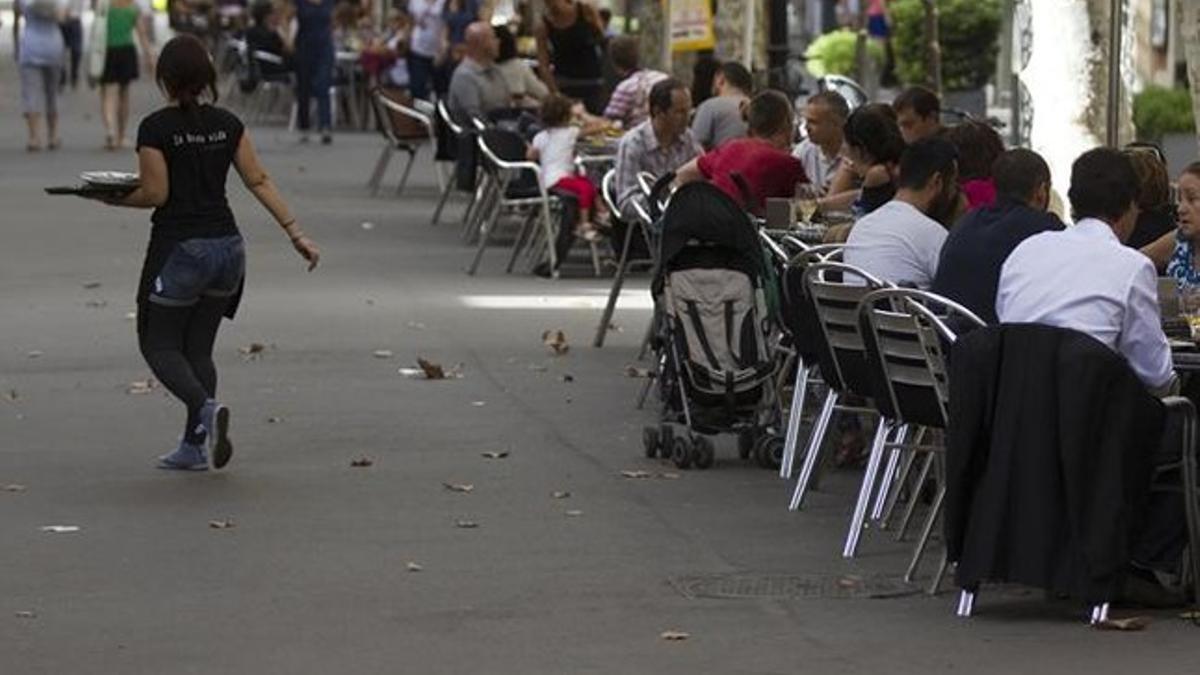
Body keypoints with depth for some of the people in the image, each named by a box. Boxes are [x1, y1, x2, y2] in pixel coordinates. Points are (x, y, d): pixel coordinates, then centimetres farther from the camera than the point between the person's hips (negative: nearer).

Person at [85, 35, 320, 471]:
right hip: (227, 247, 6)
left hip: (180, 250, -6)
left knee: (159, 345, 7)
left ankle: (207, 408, -19)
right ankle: (195, 446, 13)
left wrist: (113, 198, 5)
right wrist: (296, 233, 5)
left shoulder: (155, 128, -12)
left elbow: (156, 194, -12)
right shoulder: (227, 124, 4)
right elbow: (259, 182, 3)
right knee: (199, 349, 16)